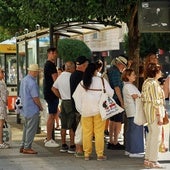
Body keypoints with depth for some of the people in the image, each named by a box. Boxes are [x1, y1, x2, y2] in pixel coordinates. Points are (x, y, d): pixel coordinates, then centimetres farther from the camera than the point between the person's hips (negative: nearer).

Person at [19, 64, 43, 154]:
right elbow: (35, 98, -20)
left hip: (25, 108, 9)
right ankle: (27, 147, 1)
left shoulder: (23, 80, 10)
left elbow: (21, 95, 17)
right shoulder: (32, 82, -19)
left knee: (26, 128, 17)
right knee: (31, 129, -2)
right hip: (32, 109, -9)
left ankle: (23, 146, 21)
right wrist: (40, 106, -5)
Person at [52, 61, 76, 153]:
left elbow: (53, 88, 20)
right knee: (72, 126, -4)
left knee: (63, 126, 12)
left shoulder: (60, 77, 11)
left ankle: (63, 145, 17)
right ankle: (72, 146, -3)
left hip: (63, 102, 8)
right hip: (71, 102, -8)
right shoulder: (71, 77, -15)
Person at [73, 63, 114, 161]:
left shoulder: (83, 82, 1)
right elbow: (110, 93, -2)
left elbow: (76, 96, 2)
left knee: (87, 132, 7)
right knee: (99, 132, 2)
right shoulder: (102, 81, -5)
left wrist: (80, 109, 7)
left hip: (86, 111, 2)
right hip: (99, 110, -2)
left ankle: (87, 154, 10)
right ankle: (100, 154, 3)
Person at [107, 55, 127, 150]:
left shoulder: (110, 70, 15)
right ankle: (115, 143, -4)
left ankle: (111, 142, 20)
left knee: (112, 121, 15)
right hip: (117, 99, -10)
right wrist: (122, 102, -19)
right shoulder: (115, 71, -15)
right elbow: (117, 87, -20)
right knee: (118, 122, -6)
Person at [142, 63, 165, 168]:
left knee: (151, 134, 17)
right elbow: (156, 101, -21)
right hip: (155, 111, -10)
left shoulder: (146, 82, 11)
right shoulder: (154, 84, -18)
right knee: (156, 136, -4)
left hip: (148, 109, 10)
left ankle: (148, 159, 23)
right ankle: (153, 161, 0)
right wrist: (160, 116, -19)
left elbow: (143, 98, 17)